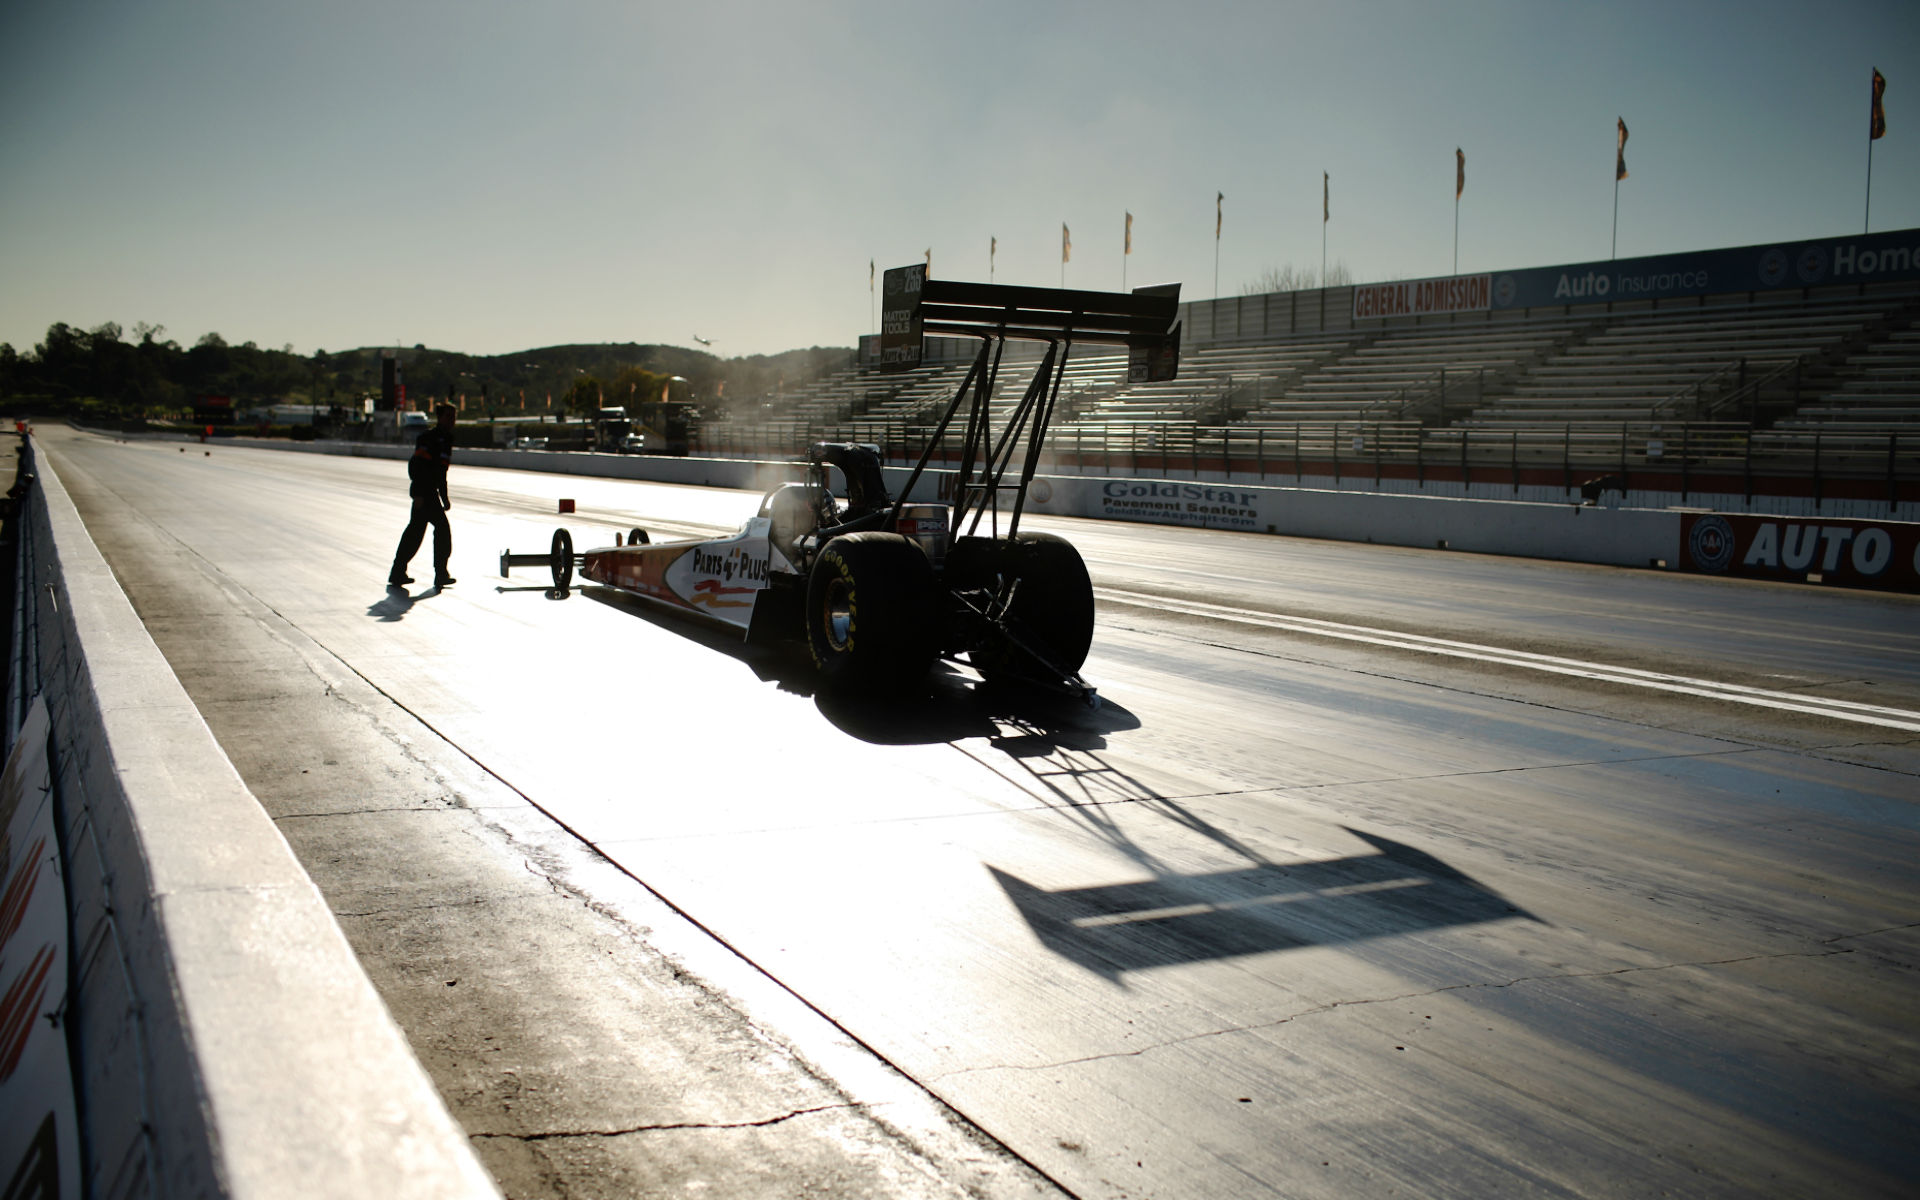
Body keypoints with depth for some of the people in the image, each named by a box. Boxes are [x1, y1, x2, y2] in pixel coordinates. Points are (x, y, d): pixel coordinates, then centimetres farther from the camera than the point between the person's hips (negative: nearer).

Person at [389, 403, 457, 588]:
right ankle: (440, 574, -4)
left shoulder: (446, 439, 17)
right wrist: (419, 494, -26)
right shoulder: (429, 438, -14)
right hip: (424, 491, -10)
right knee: (442, 527, -10)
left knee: (416, 530, 13)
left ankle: (397, 573, 19)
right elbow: (417, 465, -21)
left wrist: (444, 497, 25)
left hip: (430, 491, 10)